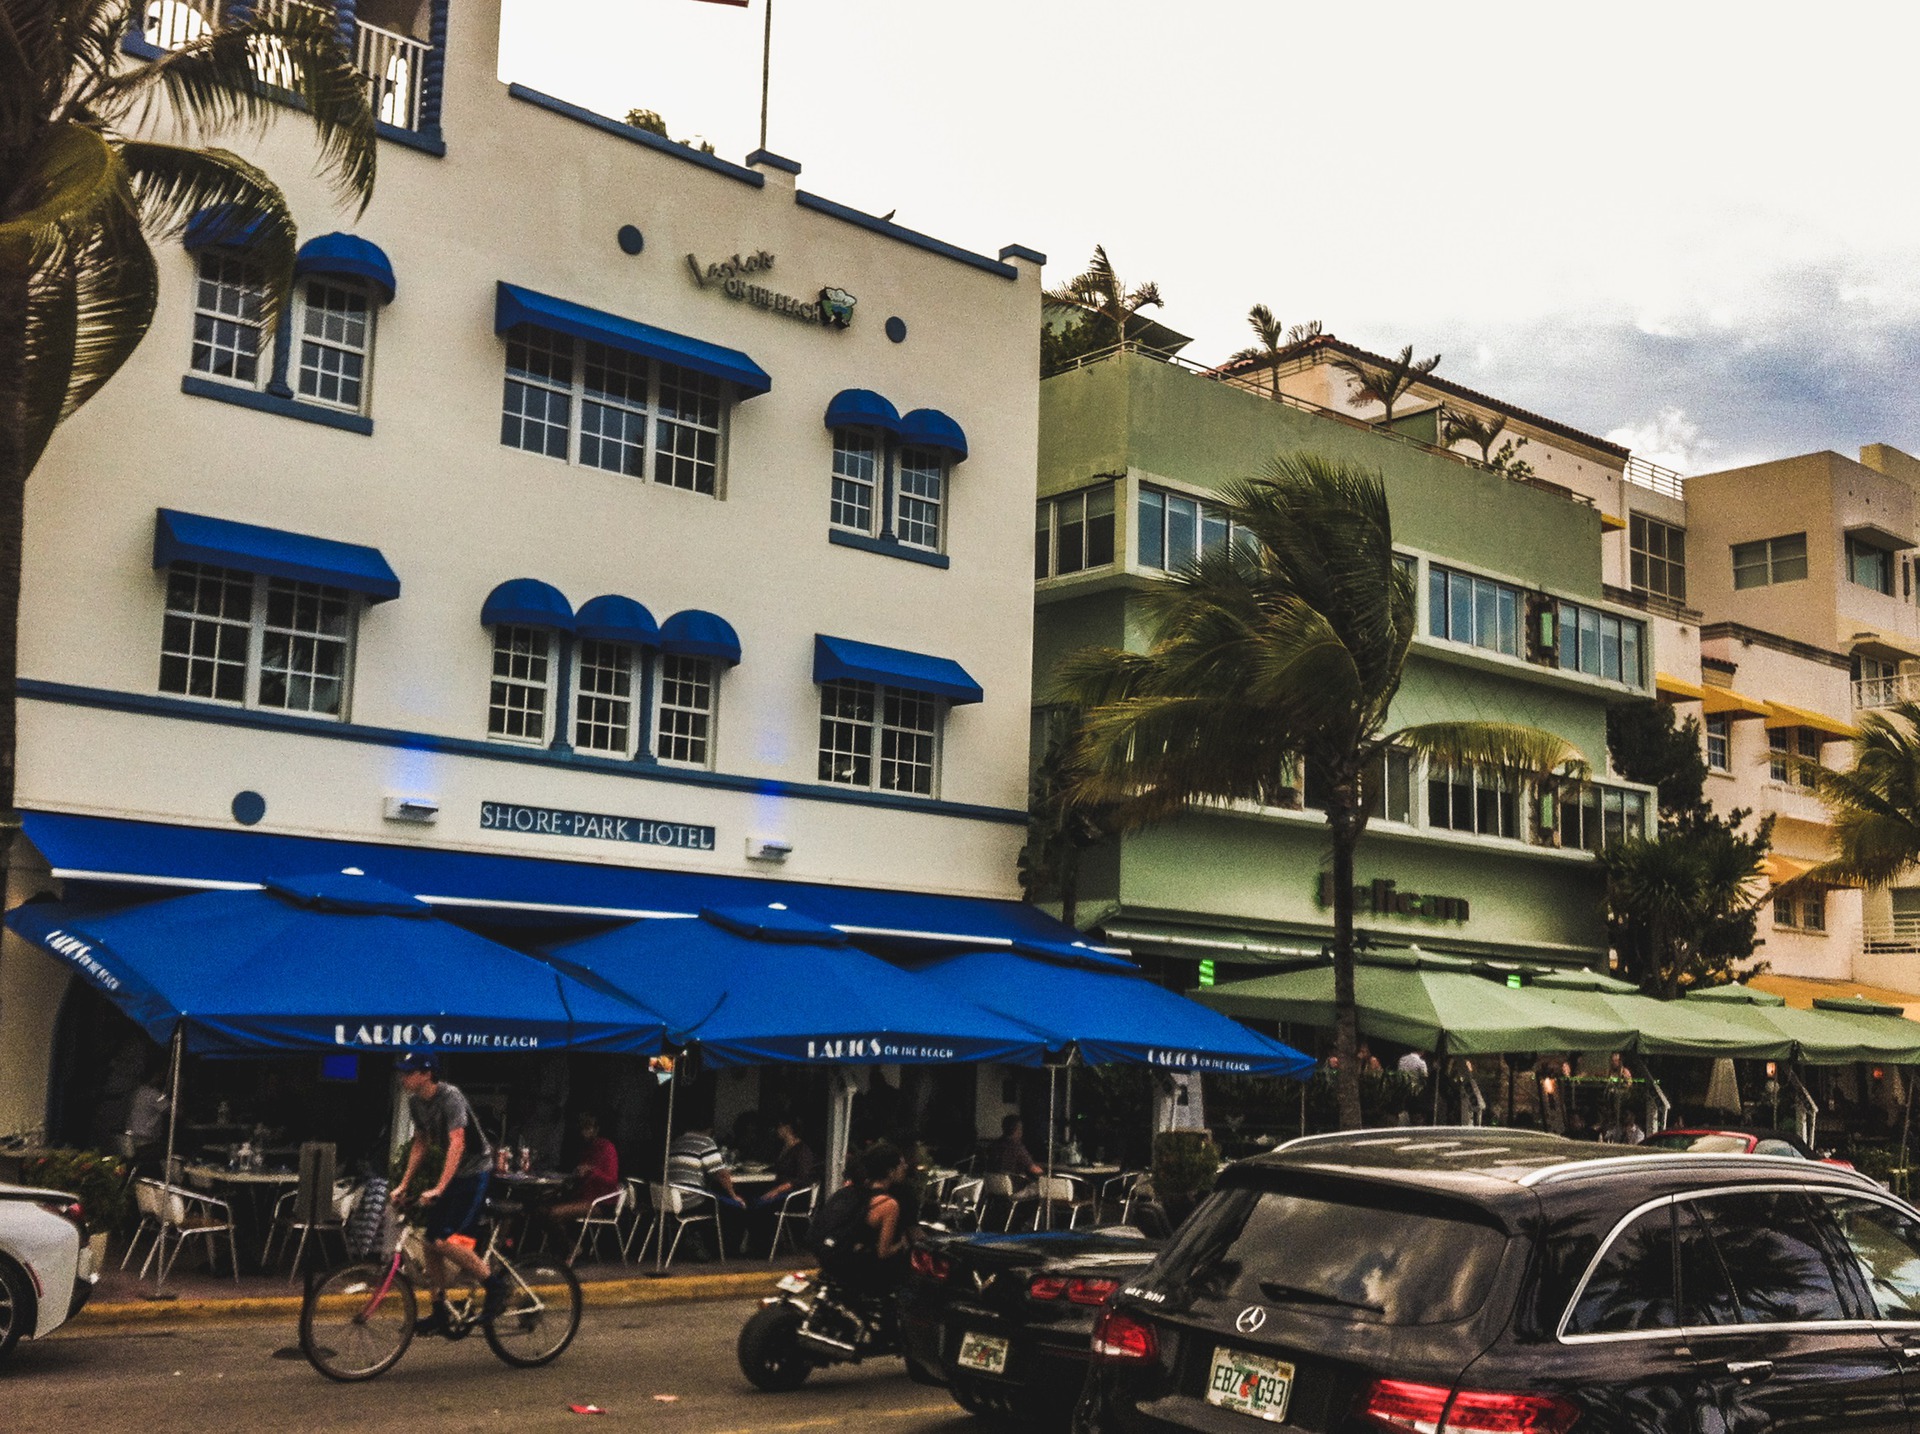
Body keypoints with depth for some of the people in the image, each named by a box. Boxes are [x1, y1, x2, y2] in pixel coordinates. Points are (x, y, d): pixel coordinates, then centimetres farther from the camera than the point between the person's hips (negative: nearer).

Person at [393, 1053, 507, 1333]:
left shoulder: (450, 1097, -22)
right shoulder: (415, 1102, 3)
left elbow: (457, 1144, -30)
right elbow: (421, 1144, 15)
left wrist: (439, 1188, -36)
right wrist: (404, 1185, 9)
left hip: (473, 1171, -8)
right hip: (446, 1172, 8)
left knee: (446, 1241, -19)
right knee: (430, 1244, 3)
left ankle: (494, 1284, -2)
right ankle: (440, 1315, 12)